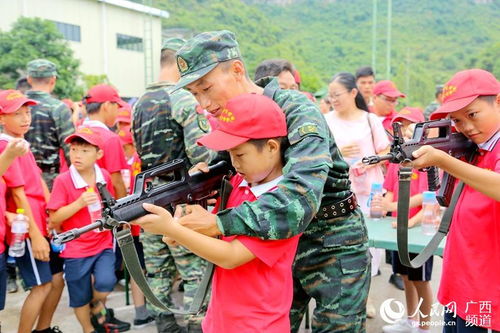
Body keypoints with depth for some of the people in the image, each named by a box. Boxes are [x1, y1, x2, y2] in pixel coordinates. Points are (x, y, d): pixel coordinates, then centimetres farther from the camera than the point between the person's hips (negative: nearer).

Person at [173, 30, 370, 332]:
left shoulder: (297, 111, -23)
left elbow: (300, 198, -38)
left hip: (334, 246, -6)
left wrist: (219, 224, -42)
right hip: (278, 246, 6)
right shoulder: (231, 123, -1)